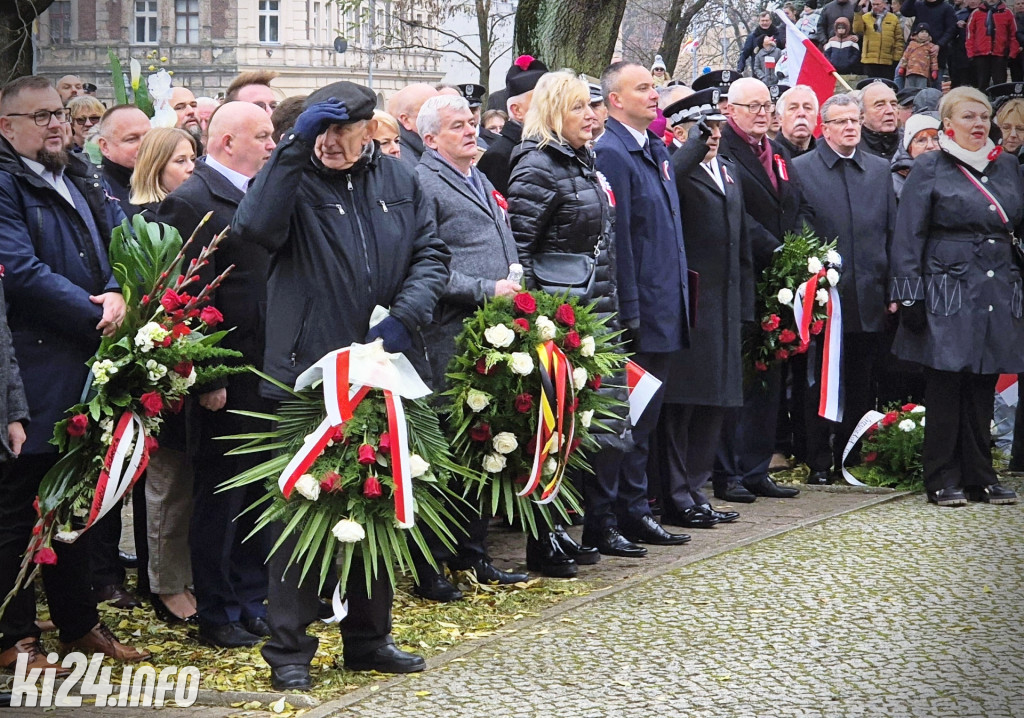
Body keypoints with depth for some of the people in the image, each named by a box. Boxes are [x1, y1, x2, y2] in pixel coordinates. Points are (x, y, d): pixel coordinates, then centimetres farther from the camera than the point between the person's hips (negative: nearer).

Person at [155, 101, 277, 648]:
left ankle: (252, 602, 25)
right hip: (226, 381, -8)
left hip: (266, 376, 8)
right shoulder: (192, 202, -14)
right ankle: (215, 614, 12)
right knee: (219, 497, 2)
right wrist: (209, 379, -20)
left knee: (257, 496, 15)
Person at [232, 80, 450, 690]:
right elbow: (256, 226, -24)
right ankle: (289, 647, 6)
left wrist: (405, 316, -9)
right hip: (308, 372, -5)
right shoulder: (296, 180, -4)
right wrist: (296, 145, -25)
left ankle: (369, 637, 26)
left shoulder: (399, 181, 9)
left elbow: (431, 255, 8)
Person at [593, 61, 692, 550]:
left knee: (645, 418, 15)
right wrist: (627, 314, -21)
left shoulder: (657, 150, 14)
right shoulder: (610, 153, -14)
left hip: (662, 312, 9)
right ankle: (601, 522, 3)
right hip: (632, 313, -9)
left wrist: (676, 302, 18)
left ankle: (633, 511, 24)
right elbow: (615, 237, -19)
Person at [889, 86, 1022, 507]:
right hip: (948, 294, -4)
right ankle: (942, 480, 4)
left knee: (983, 391, 7)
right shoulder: (930, 169, -1)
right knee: (945, 389, -3)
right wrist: (909, 296, -10)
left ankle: (979, 476, 14)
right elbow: (909, 236, -4)